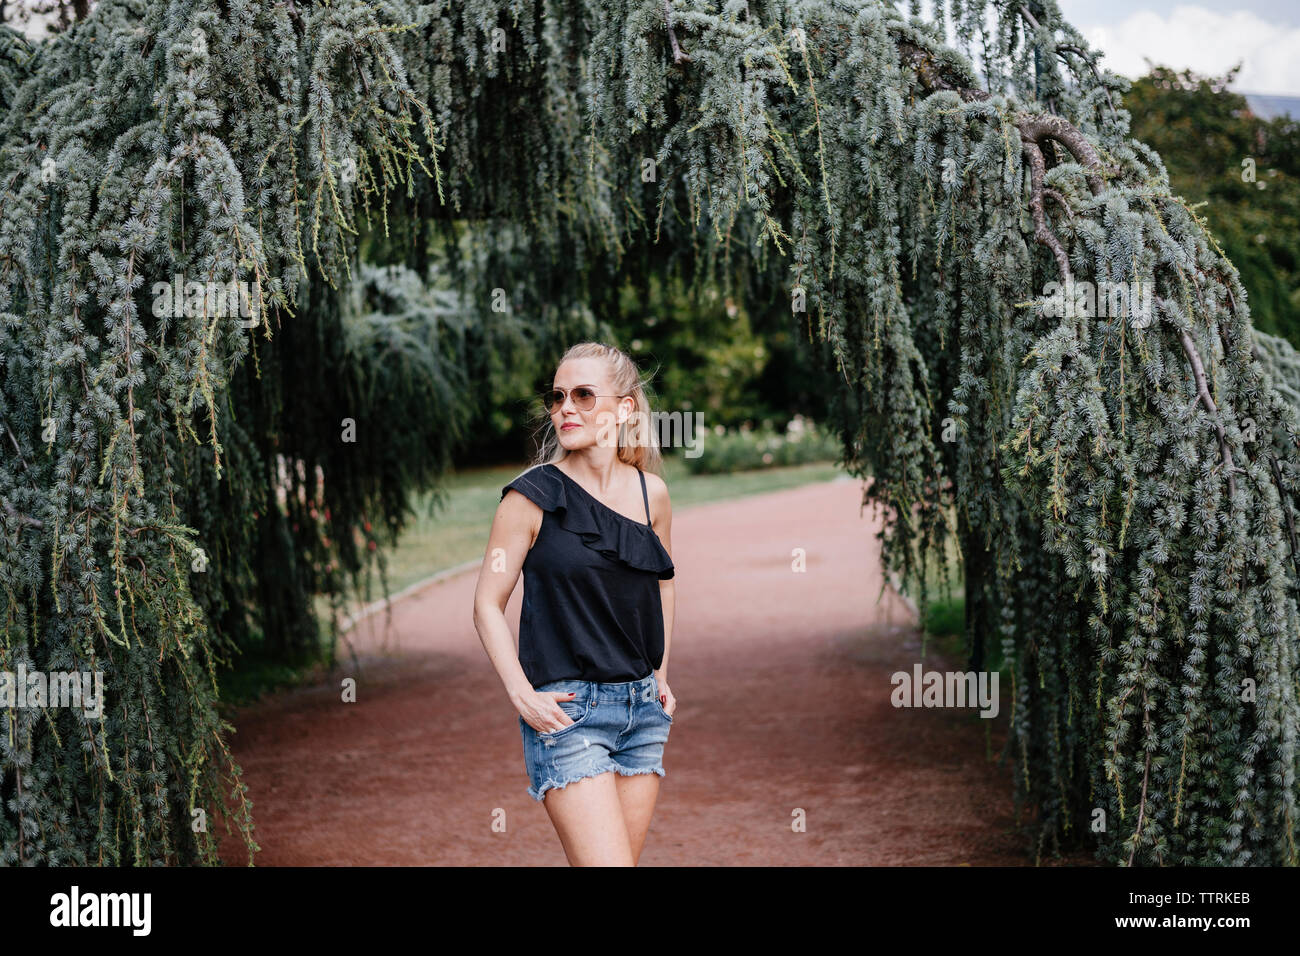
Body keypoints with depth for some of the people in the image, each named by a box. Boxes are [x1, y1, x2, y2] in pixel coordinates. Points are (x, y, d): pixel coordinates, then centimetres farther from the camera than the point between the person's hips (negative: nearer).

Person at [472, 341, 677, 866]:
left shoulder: (652, 493, 6)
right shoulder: (533, 496, -7)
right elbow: (488, 604, -3)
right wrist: (522, 695, -13)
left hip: (643, 708, 5)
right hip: (566, 711, -5)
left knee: (624, 858, 8)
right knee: (607, 862, -15)